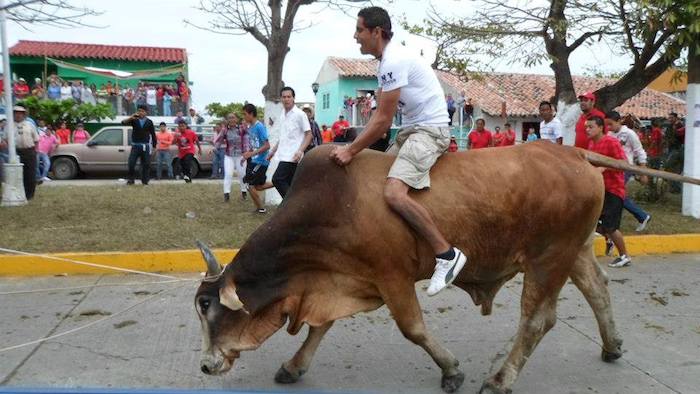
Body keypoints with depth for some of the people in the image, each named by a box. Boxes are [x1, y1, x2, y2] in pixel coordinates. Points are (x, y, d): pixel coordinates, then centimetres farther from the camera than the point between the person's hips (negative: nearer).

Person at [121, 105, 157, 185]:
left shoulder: (149, 122, 6)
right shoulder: (134, 120, 5)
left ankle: (145, 181, 11)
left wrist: (154, 146, 7)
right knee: (131, 163, -6)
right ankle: (131, 180, 6)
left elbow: (153, 134, 10)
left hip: (145, 146, 0)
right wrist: (131, 117, -26)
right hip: (135, 146, 0)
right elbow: (123, 122, -9)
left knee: (146, 165, 1)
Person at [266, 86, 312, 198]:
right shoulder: (282, 115, 15)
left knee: (277, 179, -15)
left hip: (293, 157, -8)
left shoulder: (300, 114, -8)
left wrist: (300, 151, -19)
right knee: (289, 185, 8)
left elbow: (309, 135, -8)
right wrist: (273, 151, 22)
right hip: (284, 156, 8)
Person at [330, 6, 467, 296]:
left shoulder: (394, 61, -18)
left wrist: (351, 151, -12)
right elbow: (379, 115, 17)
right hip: (411, 131, 11)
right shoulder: (388, 60, 14)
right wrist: (354, 147, 10)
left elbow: (383, 121, -18)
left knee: (394, 193, -27)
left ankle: (446, 254, -20)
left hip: (429, 130, -11)